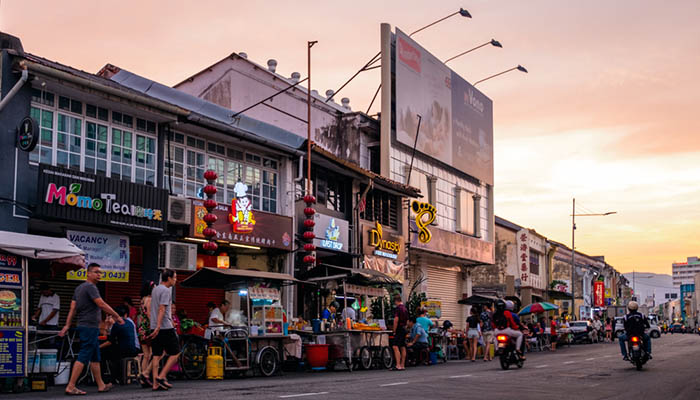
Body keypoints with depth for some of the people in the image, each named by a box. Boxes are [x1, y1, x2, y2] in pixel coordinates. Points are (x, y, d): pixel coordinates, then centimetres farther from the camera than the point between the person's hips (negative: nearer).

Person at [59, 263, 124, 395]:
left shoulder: (79, 288, 16)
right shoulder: (90, 287, -13)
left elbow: (72, 308, 14)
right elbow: (102, 305, -19)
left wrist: (67, 325, 12)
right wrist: (117, 317, -13)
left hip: (83, 326, 10)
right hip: (90, 326, -10)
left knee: (95, 358, 14)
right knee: (83, 357, -9)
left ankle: (101, 385, 21)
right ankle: (70, 387, -10)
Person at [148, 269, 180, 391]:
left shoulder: (155, 289, 18)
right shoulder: (166, 290, -11)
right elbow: (162, 309, -20)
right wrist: (158, 327, -25)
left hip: (155, 328, 9)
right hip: (166, 327, -9)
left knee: (157, 355, 6)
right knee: (175, 353, 0)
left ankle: (156, 383, 3)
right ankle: (161, 376, -6)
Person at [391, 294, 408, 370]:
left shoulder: (397, 308, -12)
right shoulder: (405, 308, 15)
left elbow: (396, 320, -19)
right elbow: (407, 321, 20)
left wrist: (394, 331, -11)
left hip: (399, 329, -9)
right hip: (404, 330, 9)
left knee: (395, 347, -14)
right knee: (403, 347, 11)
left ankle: (398, 365, -22)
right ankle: (402, 365, 14)